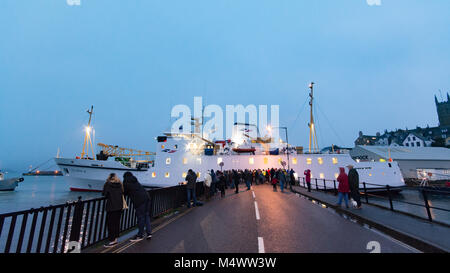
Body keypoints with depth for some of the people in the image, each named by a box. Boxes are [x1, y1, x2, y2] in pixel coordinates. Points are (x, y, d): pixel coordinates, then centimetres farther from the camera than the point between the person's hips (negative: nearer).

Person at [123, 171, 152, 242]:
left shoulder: (126, 181, 7)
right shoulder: (135, 181, 25)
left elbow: (124, 192, 10)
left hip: (139, 200, -7)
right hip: (146, 197, 7)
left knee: (140, 217, 1)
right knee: (146, 215, 12)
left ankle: (140, 235, 12)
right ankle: (149, 233, 14)